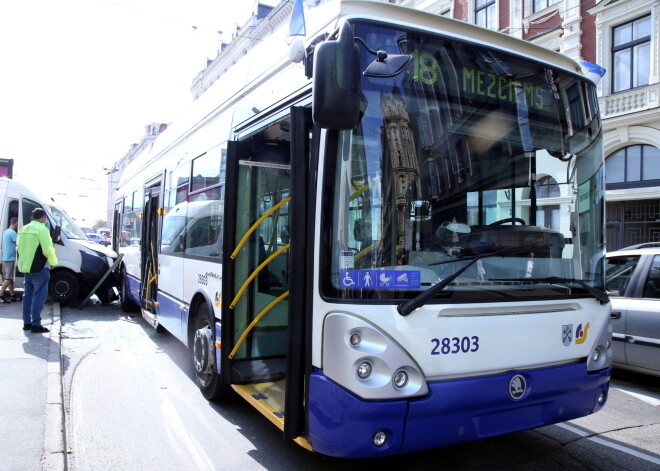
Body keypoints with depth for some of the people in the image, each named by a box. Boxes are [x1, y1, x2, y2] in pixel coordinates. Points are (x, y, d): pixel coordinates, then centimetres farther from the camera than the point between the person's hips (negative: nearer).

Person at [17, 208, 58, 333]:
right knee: (39, 296, -5)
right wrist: (53, 262, -5)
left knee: (27, 295, 15)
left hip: (25, 267, 9)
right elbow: (48, 249, -19)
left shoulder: (23, 229, 14)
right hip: (39, 269, -9)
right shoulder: (42, 230, -14)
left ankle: (27, 323, 19)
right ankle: (36, 324, -6)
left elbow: (18, 248, 20)